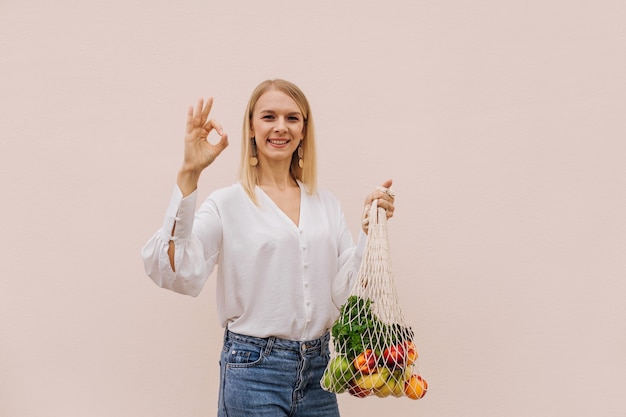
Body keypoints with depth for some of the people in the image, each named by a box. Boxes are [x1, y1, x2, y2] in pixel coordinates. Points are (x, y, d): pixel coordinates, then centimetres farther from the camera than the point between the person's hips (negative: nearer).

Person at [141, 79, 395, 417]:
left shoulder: (326, 204, 8)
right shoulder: (228, 203, -6)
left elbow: (344, 289, 5)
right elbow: (173, 272, -21)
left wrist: (369, 228, -7)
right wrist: (189, 174, -24)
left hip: (318, 367, 4)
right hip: (254, 370, -4)